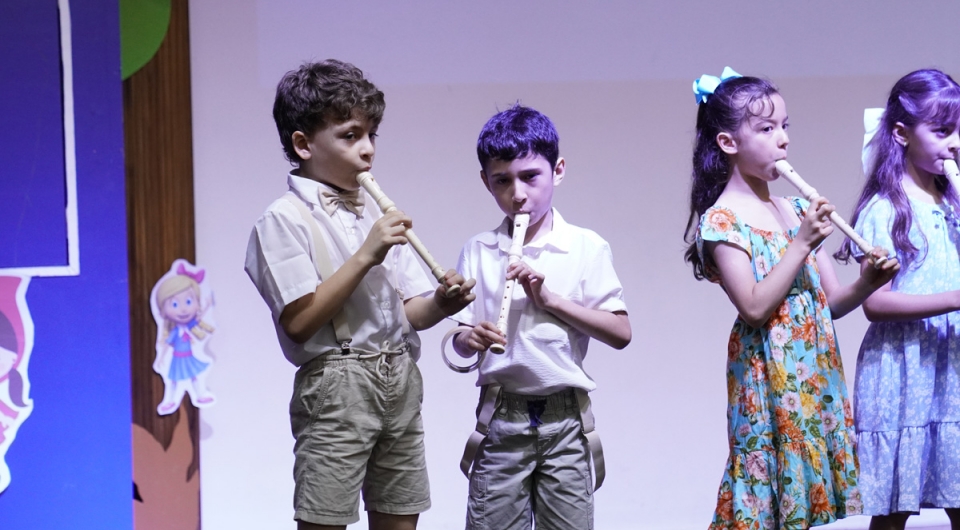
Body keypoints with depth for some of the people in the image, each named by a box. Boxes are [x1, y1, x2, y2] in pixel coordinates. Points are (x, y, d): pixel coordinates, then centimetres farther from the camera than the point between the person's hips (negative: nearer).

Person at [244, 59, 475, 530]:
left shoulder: (378, 213, 14)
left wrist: (440, 304, -11)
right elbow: (299, 322, -17)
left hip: (401, 382, 7)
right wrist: (365, 257, -18)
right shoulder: (284, 220, -8)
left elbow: (408, 312, 12)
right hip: (336, 386, -7)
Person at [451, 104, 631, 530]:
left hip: (564, 417, -1)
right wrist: (472, 339, -17)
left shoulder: (587, 248, 0)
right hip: (501, 416, 1)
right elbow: (460, 340, 7)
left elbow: (621, 333, -6)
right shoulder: (477, 251, 6)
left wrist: (551, 299, -15)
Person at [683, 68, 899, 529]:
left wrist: (867, 282, -8)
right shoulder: (722, 220, -9)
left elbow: (831, 302, 12)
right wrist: (801, 244, -17)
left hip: (819, 374, 6)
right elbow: (754, 308, -17)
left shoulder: (797, 211, 10)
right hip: (770, 378, -6)